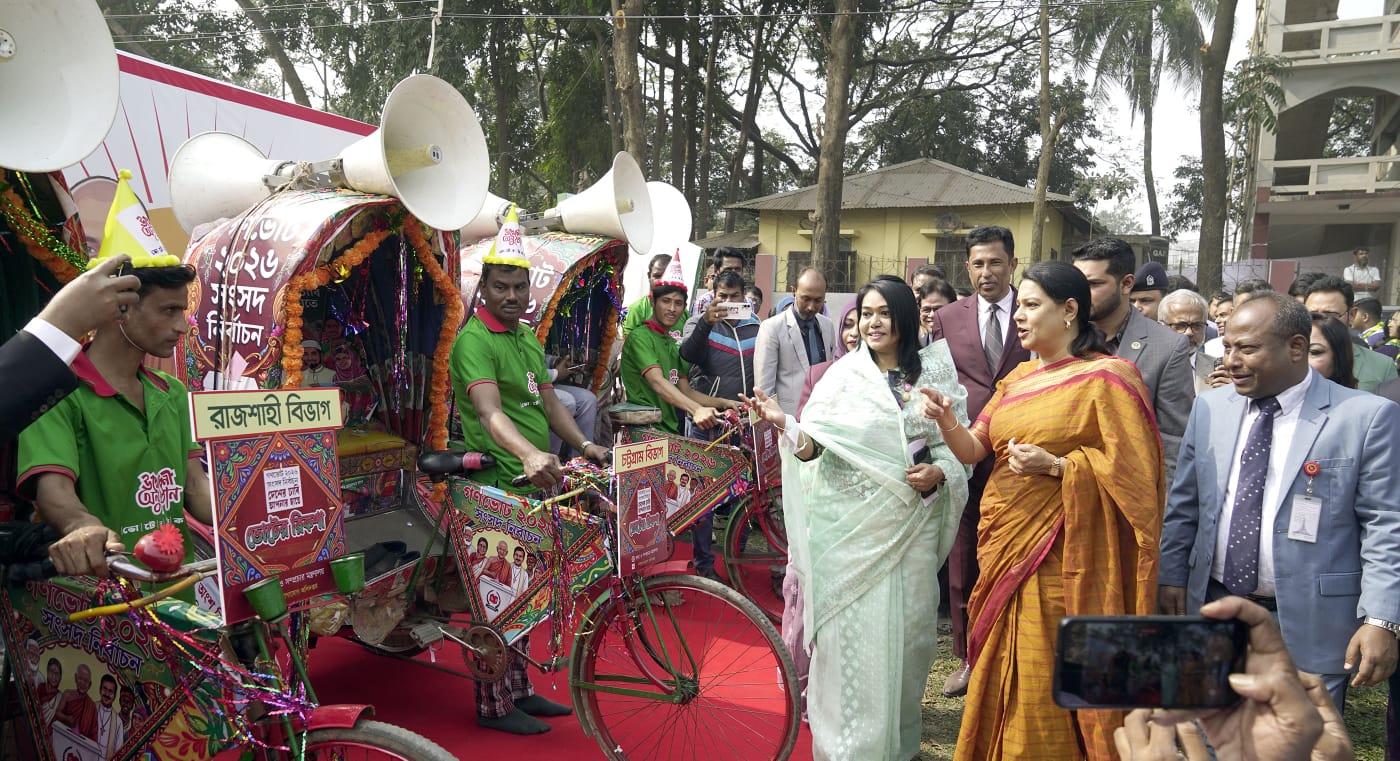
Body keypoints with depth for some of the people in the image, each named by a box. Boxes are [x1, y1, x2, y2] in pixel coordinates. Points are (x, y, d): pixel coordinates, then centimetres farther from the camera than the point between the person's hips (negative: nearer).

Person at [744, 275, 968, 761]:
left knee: (906, 629, 9)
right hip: (852, 524, -2)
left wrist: (939, 472, -10)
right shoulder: (844, 374, -1)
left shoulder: (934, 372, 5)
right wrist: (783, 423, -26)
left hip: (912, 523, 2)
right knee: (852, 629, 1)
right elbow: (813, 445, -7)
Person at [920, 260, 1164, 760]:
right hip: (1003, 545, 7)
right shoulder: (1019, 378, 13)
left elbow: (1132, 468, -12)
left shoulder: (1108, 377, -7)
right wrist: (946, 420, -12)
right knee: (1002, 675, 14)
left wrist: (1055, 465, -19)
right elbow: (973, 450, 7)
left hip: (1057, 552, -6)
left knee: (1046, 680, 0)